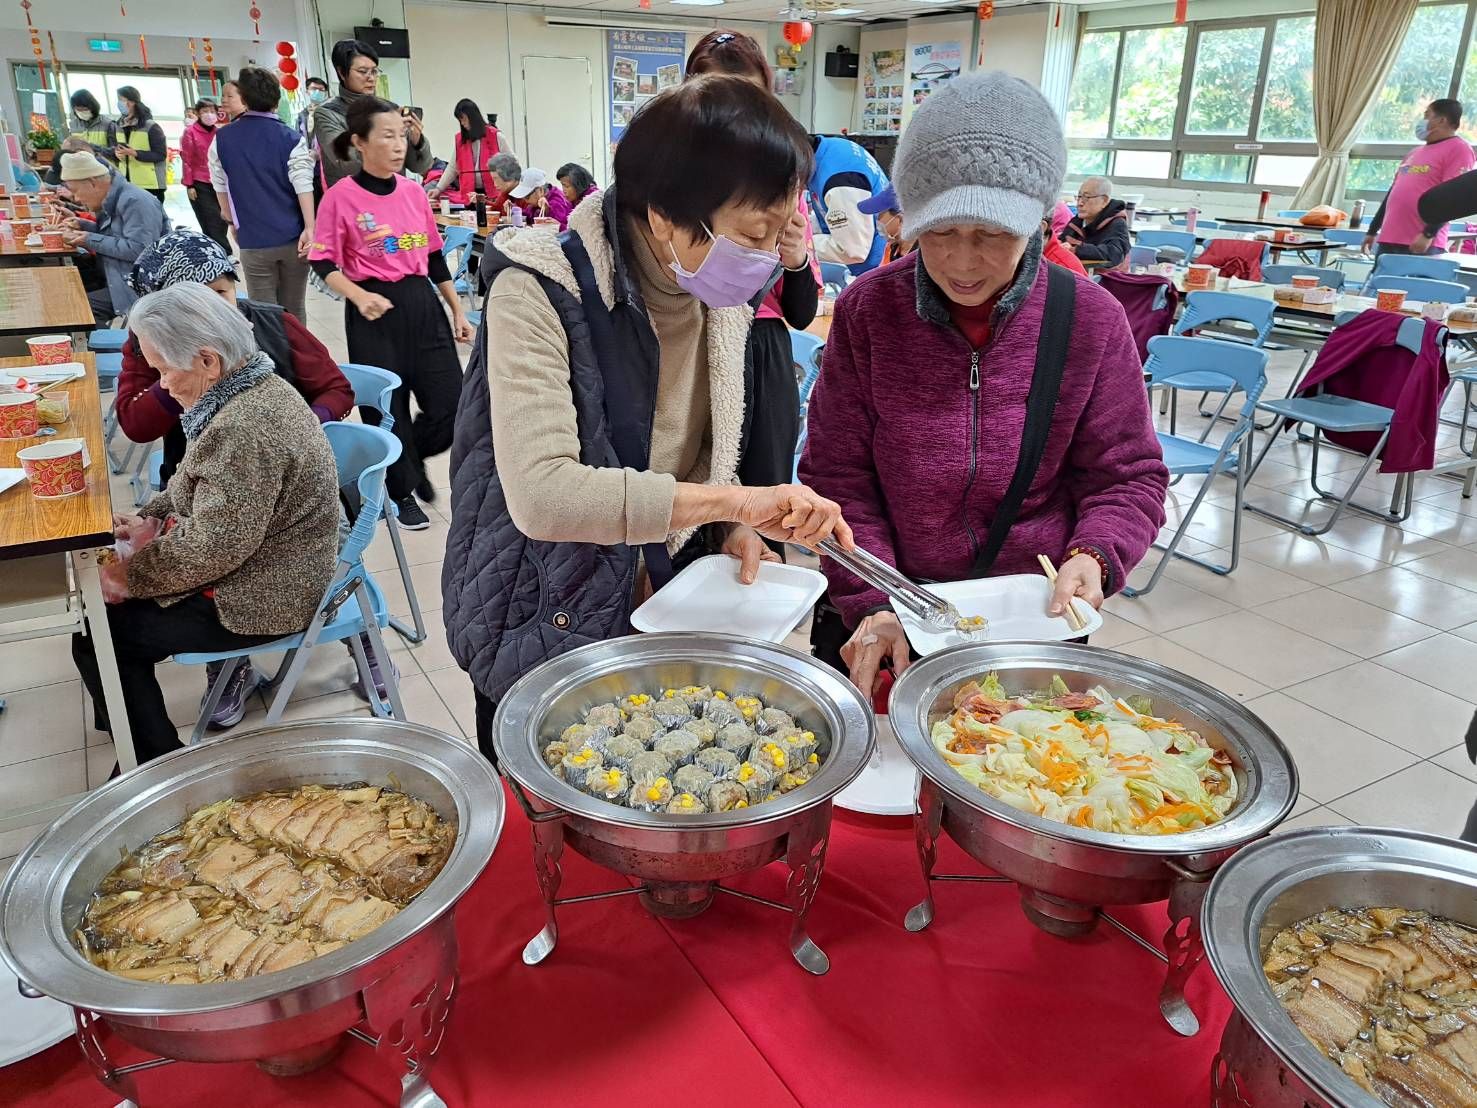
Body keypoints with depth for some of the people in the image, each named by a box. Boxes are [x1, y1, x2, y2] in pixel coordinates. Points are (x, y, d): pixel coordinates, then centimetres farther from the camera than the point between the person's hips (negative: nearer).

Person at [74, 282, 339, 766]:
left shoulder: (244, 428, -29)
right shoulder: (255, 388, 4)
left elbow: (213, 548, -27)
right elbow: (194, 484, 17)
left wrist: (131, 575, -14)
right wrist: (153, 520, 2)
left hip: (264, 599, -10)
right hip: (265, 570, 10)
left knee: (97, 634, -3)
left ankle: (157, 767, 12)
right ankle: (124, 722, 30)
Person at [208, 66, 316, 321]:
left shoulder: (221, 141, 4)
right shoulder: (291, 139, -4)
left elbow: (222, 190, 12)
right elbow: (303, 187, -14)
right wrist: (309, 229, -12)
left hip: (254, 242, 1)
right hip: (293, 238, 0)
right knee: (294, 312, 11)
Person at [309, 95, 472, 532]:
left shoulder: (414, 192, 7)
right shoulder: (340, 197, -8)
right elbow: (323, 262, -6)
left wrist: (458, 311, 15)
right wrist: (359, 296, -23)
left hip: (422, 304, 5)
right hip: (375, 312, -5)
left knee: (452, 406, 2)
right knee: (389, 409, 4)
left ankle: (412, 457, 33)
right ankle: (404, 493, 25)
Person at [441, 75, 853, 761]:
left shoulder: (721, 299, -4)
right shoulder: (541, 292, -24)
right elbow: (540, 494, -35)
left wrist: (737, 526, -8)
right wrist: (733, 501, -38)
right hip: (546, 630, -5)